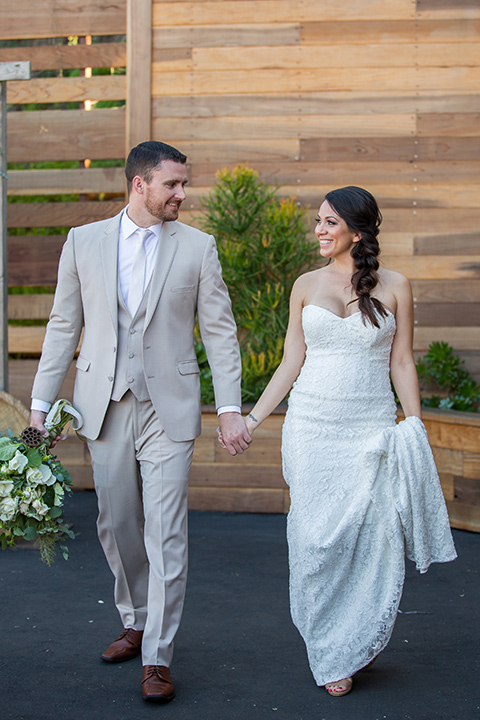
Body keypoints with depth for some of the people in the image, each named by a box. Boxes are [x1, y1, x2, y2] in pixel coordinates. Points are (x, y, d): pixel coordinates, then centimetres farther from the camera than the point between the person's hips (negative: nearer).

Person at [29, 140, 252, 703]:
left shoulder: (197, 247, 1)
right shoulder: (83, 241, 4)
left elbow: (220, 331, 1)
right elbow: (64, 326, 7)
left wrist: (229, 409, -6)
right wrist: (40, 404, 4)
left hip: (168, 408, -2)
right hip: (104, 405, 2)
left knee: (166, 533, -5)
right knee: (116, 525, 13)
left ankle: (158, 657, 3)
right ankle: (136, 623, 34)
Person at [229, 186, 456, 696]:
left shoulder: (394, 287, 1)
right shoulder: (306, 285, 6)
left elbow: (402, 363, 3)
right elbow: (291, 364, 8)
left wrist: (416, 430, -2)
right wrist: (252, 419, 4)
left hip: (372, 429, -1)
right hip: (312, 426, 1)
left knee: (374, 537, 0)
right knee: (317, 539, 2)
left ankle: (360, 642, 24)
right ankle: (332, 657, 18)